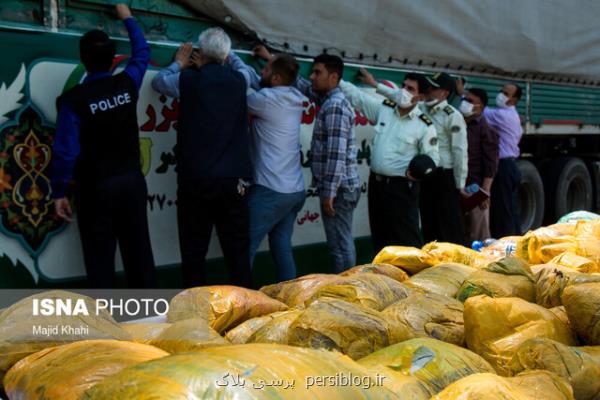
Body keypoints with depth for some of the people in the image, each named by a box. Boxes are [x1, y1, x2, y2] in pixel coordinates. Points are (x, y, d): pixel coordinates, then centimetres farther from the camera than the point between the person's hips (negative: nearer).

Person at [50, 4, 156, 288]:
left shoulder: (74, 99, -14)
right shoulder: (127, 84, -4)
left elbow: (65, 150, -14)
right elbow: (142, 53, 17)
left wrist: (59, 192, -4)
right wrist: (127, 18, 31)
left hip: (95, 188, -4)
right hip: (132, 181, 4)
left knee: (100, 256, 2)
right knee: (138, 249, 12)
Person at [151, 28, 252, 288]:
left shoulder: (189, 80, -5)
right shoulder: (238, 81, 4)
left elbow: (158, 81, 17)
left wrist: (179, 63, 30)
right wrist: (203, 69, 34)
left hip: (196, 179, -3)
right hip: (234, 179, 3)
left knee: (194, 252, 5)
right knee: (238, 251, 8)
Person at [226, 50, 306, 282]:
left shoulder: (268, 99, -14)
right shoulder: (293, 97, 8)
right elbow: (254, 79, 16)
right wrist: (230, 56, 20)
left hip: (271, 191, -8)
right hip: (296, 190, 8)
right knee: (282, 246, 12)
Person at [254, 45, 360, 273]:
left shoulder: (334, 106, -14)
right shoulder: (330, 100, 15)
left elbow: (337, 154, -21)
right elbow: (302, 86, 30)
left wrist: (329, 193, -22)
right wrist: (271, 59, 31)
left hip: (338, 188, -10)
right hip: (341, 186, 10)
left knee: (339, 245, -6)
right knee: (343, 243, 12)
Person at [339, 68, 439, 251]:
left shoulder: (425, 125, -8)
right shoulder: (383, 108, 3)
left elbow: (432, 157, -5)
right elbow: (356, 95, 6)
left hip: (402, 186, -5)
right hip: (376, 181, 6)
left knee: (406, 236, -4)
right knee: (379, 235, 13)